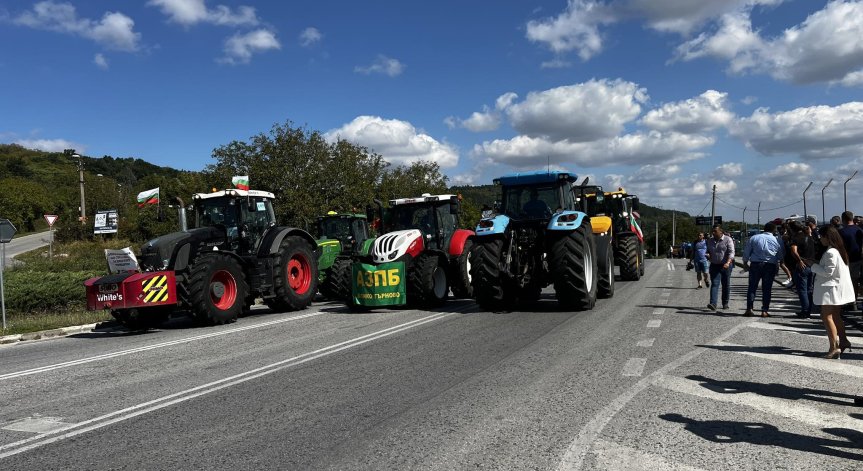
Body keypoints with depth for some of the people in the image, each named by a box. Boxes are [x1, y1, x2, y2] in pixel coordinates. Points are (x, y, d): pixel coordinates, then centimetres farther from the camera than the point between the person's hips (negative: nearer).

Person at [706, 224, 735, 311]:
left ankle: (725, 303, 22)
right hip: (714, 265, 3)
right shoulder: (710, 240, 10)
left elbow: (731, 252, -14)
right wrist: (708, 255, 4)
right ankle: (713, 304, -20)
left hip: (726, 266, -3)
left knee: (726, 285, 7)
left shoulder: (728, 240, -4)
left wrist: (728, 263, -28)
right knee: (714, 284, -9)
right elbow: (708, 251, 26)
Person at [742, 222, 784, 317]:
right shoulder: (777, 240, 2)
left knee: (752, 287, 4)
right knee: (767, 289, 5)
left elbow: (746, 252, 4)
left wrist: (745, 263, 14)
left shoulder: (754, 238, 1)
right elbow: (781, 256, 10)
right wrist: (777, 266, 24)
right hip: (770, 266, 0)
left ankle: (749, 309, -1)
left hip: (755, 264, 0)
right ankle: (765, 311, 4)